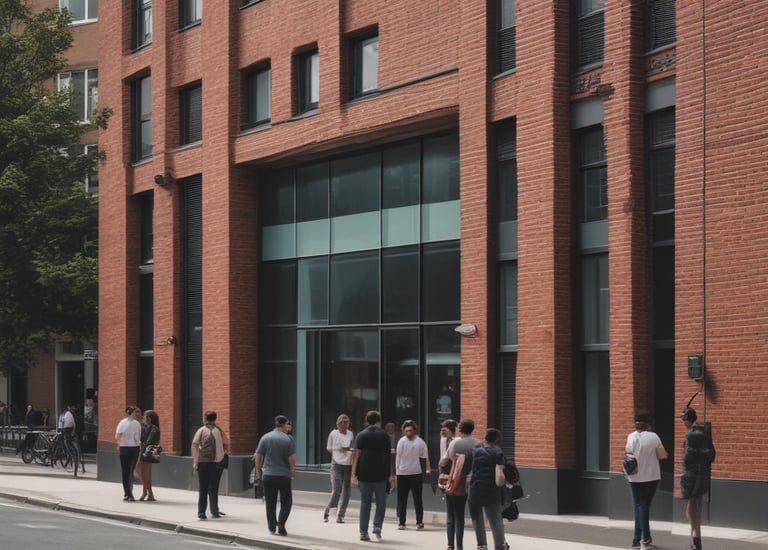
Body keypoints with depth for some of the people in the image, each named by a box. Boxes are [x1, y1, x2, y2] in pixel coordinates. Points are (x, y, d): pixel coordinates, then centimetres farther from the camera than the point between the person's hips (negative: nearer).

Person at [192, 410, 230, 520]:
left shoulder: (202, 430, 1)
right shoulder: (219, 431, 7)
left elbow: (194, 445, -7)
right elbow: (227, 445, 7)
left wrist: (195, 462, -5)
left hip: (203, 462, -2)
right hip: (217, 462, 2)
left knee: (202, 488, 5)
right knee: (214, 488, 11)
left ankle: (201, 512, 0)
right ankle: (214, 511, 12)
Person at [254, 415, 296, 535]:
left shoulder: (265, 438, 1)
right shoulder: (288, 439, -7)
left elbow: (258, 456, 2)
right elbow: (292, 459, -10)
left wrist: (258, 470, 14)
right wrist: (293, 472, 4)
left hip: (268, 475, 3)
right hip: (284, 475, -2)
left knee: (270, 503, 11)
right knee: (286, 501, 8)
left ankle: (272, 527, 13)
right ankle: (281, 523, -9)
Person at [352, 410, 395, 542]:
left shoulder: (361, 435, 3)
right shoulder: (384, 435, 4)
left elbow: (356, 455, -3)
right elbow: (389, 456, 3)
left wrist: (354, 475, -4)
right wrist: (391, 474, 8)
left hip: (364, 475, 1)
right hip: (381, 475, -1)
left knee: (365, 503, 7)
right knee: (381, 502, 12)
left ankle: (363, 532, 5)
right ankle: (377, 525, -4)